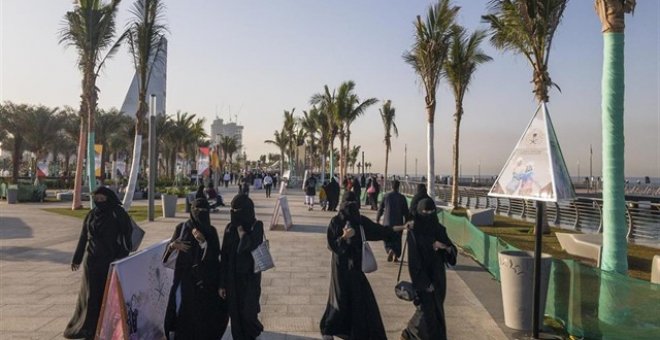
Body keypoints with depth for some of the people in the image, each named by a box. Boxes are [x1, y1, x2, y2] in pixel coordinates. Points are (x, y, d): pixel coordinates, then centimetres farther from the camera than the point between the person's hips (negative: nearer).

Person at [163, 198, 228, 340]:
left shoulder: (211, 230, 2)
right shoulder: (181, 227, 3)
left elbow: (216, 253, -7)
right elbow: (170, 247, 3)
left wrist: (203, 241, -21)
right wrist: (173, 245, -19)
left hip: (205, 278, 0)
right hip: (185, 276, 0)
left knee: (204, 314, -1)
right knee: (182, 312, -6)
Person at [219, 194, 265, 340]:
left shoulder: (256, 226, -11)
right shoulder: (230, 228, -1)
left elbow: (247, 247, -28)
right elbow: (224, 256, 1)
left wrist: (240, 227, -18)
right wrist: (222, 283, 1)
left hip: (250, 277, -3)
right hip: (232, 277, 3)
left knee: (248, 314, 2)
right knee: (235, 315, 8)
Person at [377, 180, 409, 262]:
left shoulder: (386, 196, -3)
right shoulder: (402, 197, -4)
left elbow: (380, 209, 3)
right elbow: (406, 211, -2)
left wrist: (377, 219, 14)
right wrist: (406, 222, 8)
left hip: (387, 222, 0)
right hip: (398, 222, 0)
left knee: (387, 240, 10)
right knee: (397, 240, 14)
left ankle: (390, 250, -16)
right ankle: (396, 256, 12)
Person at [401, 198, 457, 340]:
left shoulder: (439, 230, 2)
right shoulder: (413, 233, -13)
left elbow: (452, 250, 5)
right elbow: (414, 260, -15)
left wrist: (446, 247, -19)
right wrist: (425, 283, -17)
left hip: (438, 276, 6)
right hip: (423, 278, -6)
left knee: (436, 309, 14)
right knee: (427, 310, -5)